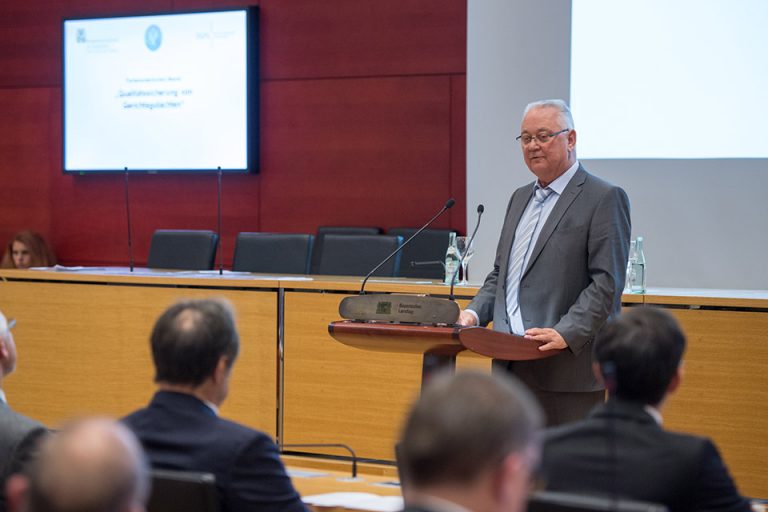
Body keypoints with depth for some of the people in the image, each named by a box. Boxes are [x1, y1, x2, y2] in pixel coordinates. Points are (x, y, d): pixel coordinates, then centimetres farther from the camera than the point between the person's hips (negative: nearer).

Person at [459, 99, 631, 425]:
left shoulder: (604, 199, -5)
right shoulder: (520, 198, 21)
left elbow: (607, 282, -13)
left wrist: (566, 333, -24)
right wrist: (475, 312, 5)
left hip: (568, 369, -7)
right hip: (511, 367, 7)